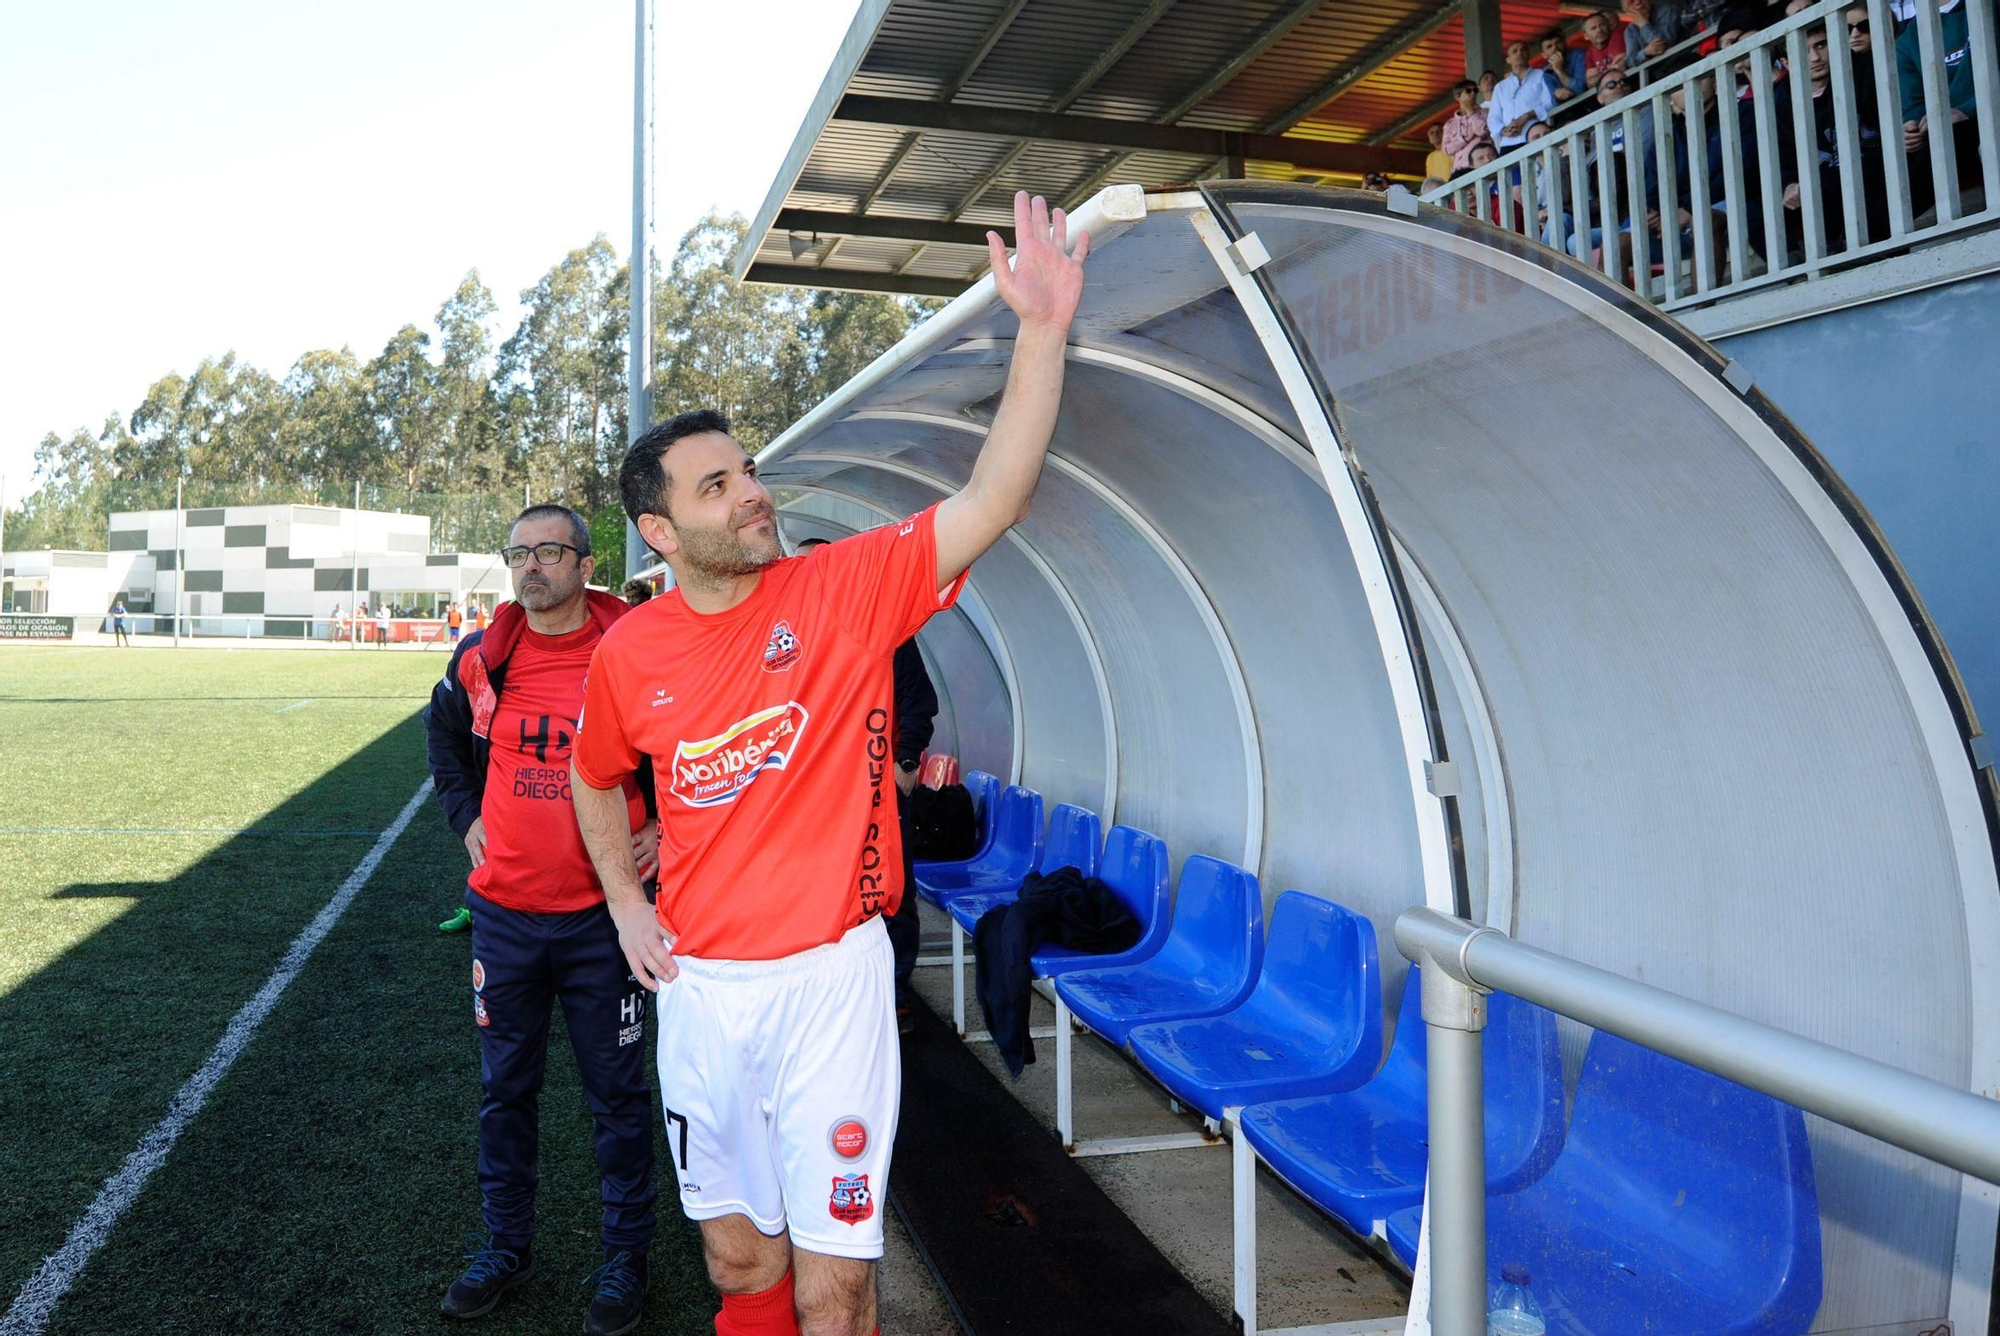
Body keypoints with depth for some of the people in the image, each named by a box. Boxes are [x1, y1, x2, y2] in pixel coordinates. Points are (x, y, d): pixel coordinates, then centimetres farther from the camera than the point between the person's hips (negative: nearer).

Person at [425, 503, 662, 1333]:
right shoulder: (481, 661, 1)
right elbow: (444, 733, 22)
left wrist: (669, 828, -4)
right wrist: (464, 816, 12)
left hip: (602, 915, -3)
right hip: (504, 914, 3)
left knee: (617, 1095, 9)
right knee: (505, 1090, 17)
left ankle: (625, 1253, 26)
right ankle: (506, 1244, 35)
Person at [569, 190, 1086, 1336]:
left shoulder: (847, 587, -8)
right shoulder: (630, 653, 0)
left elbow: (994, 499, -20)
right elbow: (595, 778, 20)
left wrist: (1042, 329, -28)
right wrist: (626, 903, 10)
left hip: (829, 974, -3)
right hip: (698, 983, 3)